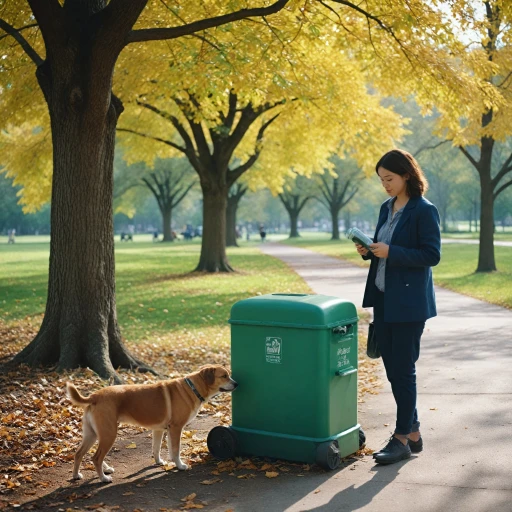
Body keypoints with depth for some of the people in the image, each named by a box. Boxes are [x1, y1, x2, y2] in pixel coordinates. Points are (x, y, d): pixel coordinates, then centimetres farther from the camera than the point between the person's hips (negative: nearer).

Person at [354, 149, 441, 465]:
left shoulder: (424, 211, -11)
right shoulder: (386, 208, 12)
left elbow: (432, 255, -14)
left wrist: (391, 253, -22)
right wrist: (369, 251, -1)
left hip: (409, 302, -8)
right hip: (383, 299, 8)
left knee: (403, 370, -2)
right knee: (392, 369, 11)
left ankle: (402, 439, 9)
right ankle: (413, 433, 23)